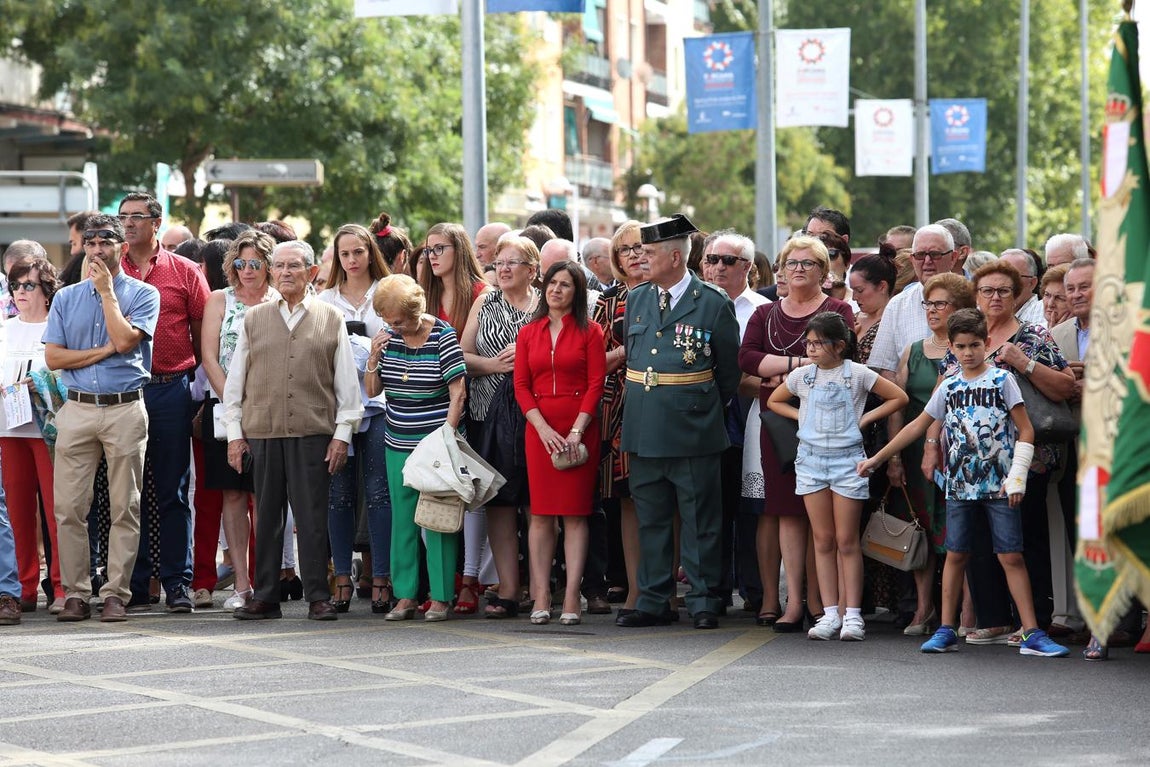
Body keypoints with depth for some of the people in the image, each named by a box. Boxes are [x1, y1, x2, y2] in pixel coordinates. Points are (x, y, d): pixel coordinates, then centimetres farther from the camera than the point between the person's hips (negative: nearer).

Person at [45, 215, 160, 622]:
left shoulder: (143, 294, 5)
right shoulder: (66, 298, 14)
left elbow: (125, 339, -12)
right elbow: (53, 357, 4)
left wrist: (107, 290, -5)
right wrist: (104, 351, -5)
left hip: (125, 409, -2)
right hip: (77, 409, 2)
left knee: (125, 508, -2)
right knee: (69, 507, -3)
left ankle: (116, 593, 2)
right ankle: (75, 593, 2)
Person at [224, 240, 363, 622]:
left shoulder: (330, 319, 8)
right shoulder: (253, 319, 12)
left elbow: (346, 380, 7)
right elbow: (235, 379, 13)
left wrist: (342, 433, 1)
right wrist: (234, 432, 7)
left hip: (313, 432, -2)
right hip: (261, 431, 2)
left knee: (313, 516, -2)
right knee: (266, 516, 5)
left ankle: (318, 597, 3)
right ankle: (265, 597, 11)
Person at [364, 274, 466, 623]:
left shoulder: (443, 336, -8)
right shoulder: (388, 336, 6)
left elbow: (457, 394, -8)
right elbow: (372, 390, 11)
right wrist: (374, 358, -7)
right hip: (398, 444, 5)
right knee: (402, 519, 5)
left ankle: (440, 597, 1)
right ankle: (405, 596, 10)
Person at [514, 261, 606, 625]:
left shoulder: (589, 332, 3)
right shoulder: (528, 334, 11)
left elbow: (596, 384, -3)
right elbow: (521, 387, 6)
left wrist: (576, 431, -12)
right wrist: (543, 428, -8)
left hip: (580, 429, -2)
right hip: (539, 428, 2)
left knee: (575, 512, -4)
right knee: (541, 513, -2)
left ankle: (572, 598, -6)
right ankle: (541, 596, -1)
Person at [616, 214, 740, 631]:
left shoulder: (714, 303, -4)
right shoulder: (635, 299, 10)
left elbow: (728, 371, 4)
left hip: (692, 428, -5)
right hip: (644, 426, 5)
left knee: (700, 520, 0)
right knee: (650, 518, 9)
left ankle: (704, 602, 6)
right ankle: (654, 601, 15)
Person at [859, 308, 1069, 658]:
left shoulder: (1001, 380, -1)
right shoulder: (949, 387, 10)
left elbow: (1026, 430, -1)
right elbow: (918, 426, 18)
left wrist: (1017, 477, -10)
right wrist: (876, 459, 17)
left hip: (999, 485, -3)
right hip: (959, 485, 4)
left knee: (1011, 556, -5)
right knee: (955, 555, 6)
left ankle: (1032, 634, -4)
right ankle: (946, 631, 12)